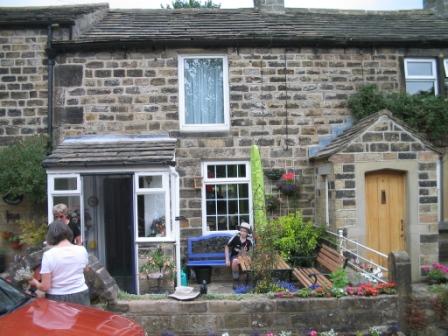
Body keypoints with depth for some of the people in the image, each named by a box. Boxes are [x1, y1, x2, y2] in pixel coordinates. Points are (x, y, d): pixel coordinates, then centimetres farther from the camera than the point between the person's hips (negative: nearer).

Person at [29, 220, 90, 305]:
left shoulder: (49, 255, -14)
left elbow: (45, 287, -12)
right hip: (81, 296, 2)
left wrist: (35, 283, 8)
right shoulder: (82, 250, -5)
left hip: (57, 299, -2)